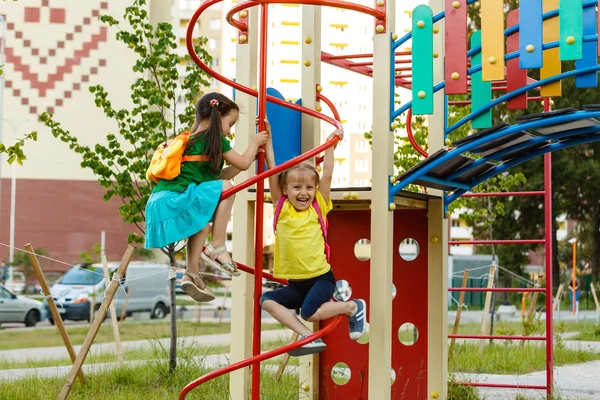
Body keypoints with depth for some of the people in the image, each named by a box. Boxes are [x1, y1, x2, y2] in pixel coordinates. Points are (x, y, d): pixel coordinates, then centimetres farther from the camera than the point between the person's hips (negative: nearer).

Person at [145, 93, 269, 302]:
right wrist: (255, 142, 25)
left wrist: (250, 157, 35)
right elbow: (243, 163, 7)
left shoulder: (190, 140, 26)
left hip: (159, 203, 9)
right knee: (225, 188, -6)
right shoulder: (214, 139, 0)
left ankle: (191, 274, 20)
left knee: (202, 224, 29)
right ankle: (216, 248, -5)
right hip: (175, 201, -9)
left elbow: (216, 175, 33)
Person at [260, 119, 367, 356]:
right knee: (267, 300, -17)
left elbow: (327, 176, -4)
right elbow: (272, 173, -3)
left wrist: (330, 145, -4)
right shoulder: (281, 208, 2)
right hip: (295, 284, 4)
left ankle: (353, 307, 3)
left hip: (320, 278, -4)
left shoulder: (318, 209, -1)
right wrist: (267, 140, -6)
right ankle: (309, 337, -18)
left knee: (310, 312, -25)